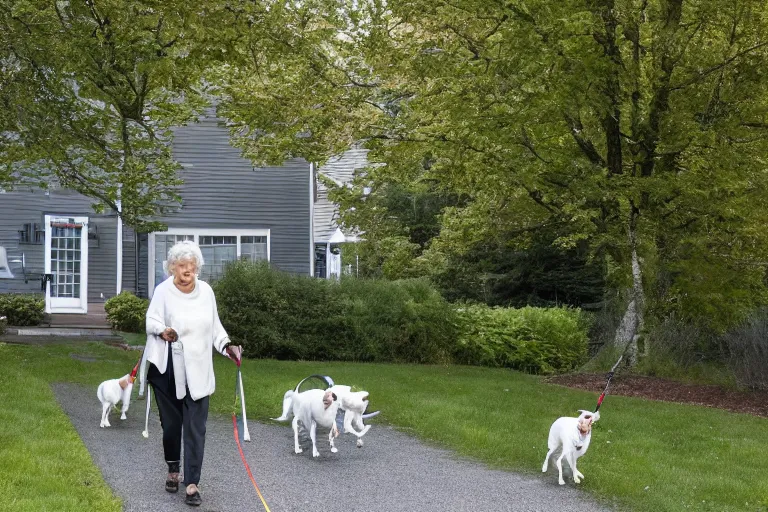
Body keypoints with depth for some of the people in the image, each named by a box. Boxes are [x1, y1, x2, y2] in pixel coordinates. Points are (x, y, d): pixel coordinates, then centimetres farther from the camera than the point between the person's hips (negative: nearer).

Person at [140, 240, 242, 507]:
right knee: (171, 421, 11)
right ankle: (173, 469, 36)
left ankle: (192, 483, -3)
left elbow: (214, 325, 11)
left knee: (195, 426, -5)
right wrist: (162, 330, -34)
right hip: (167, 368, -1)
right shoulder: (163, 290, -8)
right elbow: (151, 320, -13)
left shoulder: (205, 291, 2)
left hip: (197, 370, 2)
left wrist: (227, 346, -3)